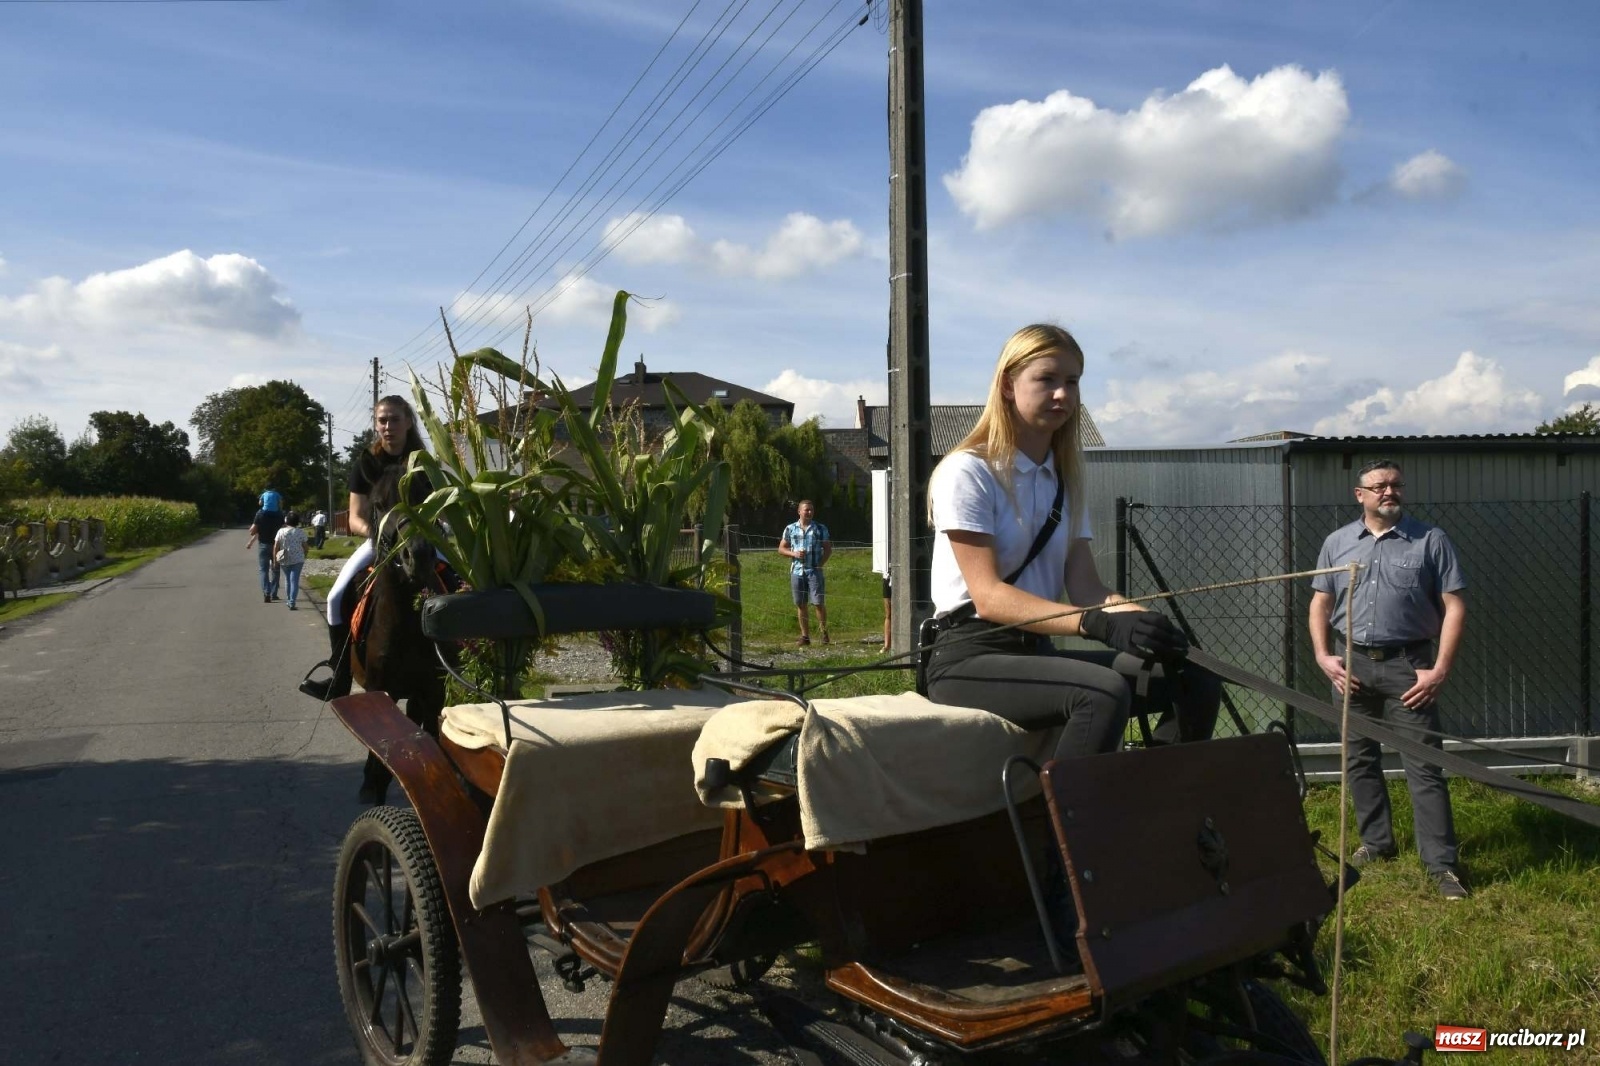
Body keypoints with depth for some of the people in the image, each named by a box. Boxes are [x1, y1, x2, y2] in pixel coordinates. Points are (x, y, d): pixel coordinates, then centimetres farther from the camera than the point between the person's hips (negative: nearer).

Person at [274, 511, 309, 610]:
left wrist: (275, 559, 4)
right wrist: (304, 557, 14)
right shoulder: (301, 532, -5)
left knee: (287, 579, 20)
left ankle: (289, 600, 27)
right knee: (294, 580, -3)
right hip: (297, 560, -2)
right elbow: (305, 547, -2)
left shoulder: (281, 531, -3)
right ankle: (292, 603, -11)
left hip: (284, 560, 2)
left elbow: (275, 547, -4)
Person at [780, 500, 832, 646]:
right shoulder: (790, 529, 8)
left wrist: (821, 564, -8)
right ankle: (805, 636, 12)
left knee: (819, 603, -6)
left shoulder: (820, 529, 4)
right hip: (797, 571, 2)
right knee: (800, 604, 5)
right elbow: (781, 549, 11)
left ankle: (824, 632, 10)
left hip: (814, 571, -2)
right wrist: (794, 553, -7)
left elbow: (828, 549, 6)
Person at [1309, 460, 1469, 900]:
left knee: (1423, 765, -5)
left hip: (1407, 665, -3)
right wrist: (1323, 656, -3)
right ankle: (1376, 842, 25)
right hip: (1352, 663, 3)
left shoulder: (1431, 540, -1)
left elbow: (1454, 607, -3)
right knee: (1360, 759, 11)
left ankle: (1442, 863, 0)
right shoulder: (1337, 543, 8)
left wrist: (1440, 669, -11)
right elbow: (1320, 603, 11)